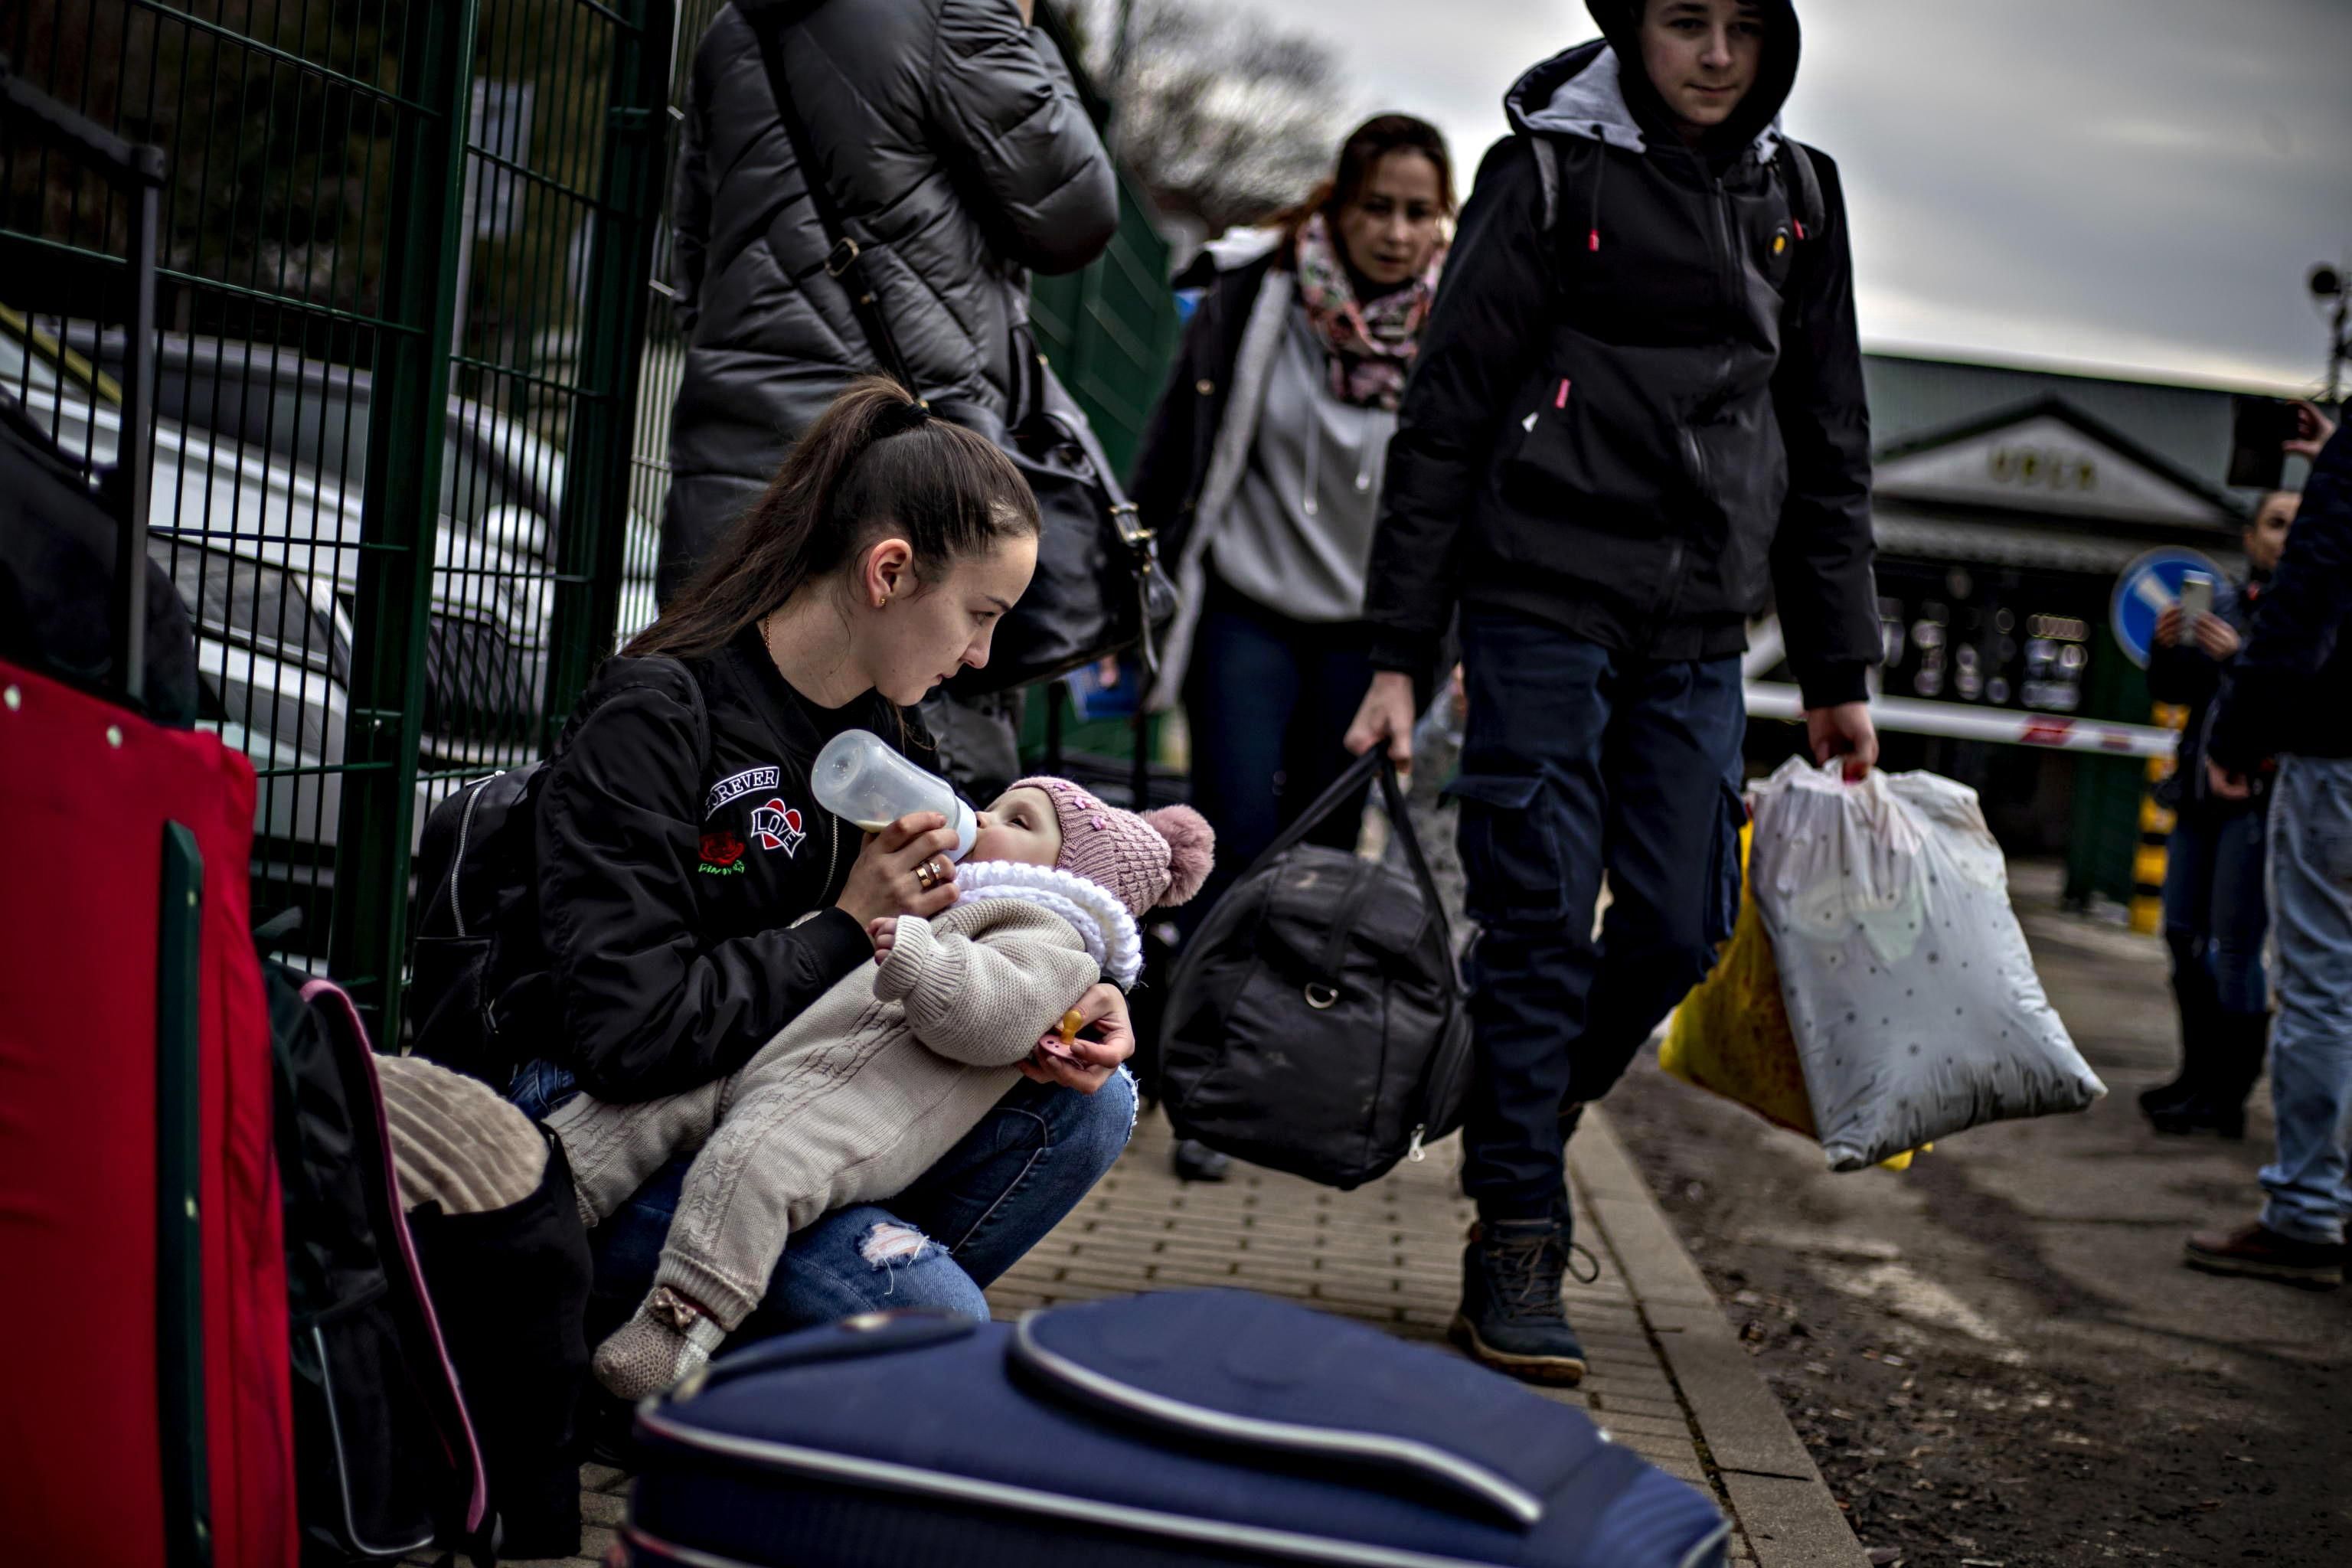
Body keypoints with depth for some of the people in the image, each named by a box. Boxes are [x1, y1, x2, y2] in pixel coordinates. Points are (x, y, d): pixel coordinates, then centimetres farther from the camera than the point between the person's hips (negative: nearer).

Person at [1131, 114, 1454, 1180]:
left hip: (1367, 636, 2)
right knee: (1236, 841, -9)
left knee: (1320, 859, 7)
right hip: (1246, 614, -2)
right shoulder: (1250, 303, -6)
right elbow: (1170, 455, 2)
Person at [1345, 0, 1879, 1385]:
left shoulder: (1798, 196, 13)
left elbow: (1831, 445, 18)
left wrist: (1840, 673, 15)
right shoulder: (1551, 171, -1)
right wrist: (1399, 656, -7)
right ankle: (1516, 1250, 3)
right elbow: (1447, 416, -2)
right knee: (1541, 925, -6)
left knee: (1684, 926, 1)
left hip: (1696, 632, 5)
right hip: (1542, 604, -4)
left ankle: (1521, 1122, 27)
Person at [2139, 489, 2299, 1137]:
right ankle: (2201, 1074, 25)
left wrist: (2241, 658, -25)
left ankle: (2227, 1096, -2)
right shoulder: (2223, 601, 13)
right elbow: (2173, 691, 16)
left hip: (2258, 796, -7)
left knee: (2234, 944, -8)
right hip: (2203, 792, 7)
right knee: (2184, 933, 12)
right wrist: (2166, 646, -2)